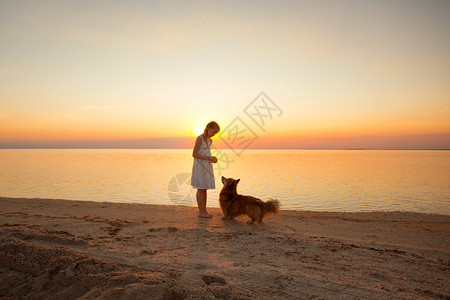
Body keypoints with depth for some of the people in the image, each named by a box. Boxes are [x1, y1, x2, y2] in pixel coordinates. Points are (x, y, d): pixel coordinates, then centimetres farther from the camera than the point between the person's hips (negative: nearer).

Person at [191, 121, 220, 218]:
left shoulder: (209, 141, 12)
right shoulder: (199, 138, -12)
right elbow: (194, 154, -16)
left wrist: (212, 159, -1)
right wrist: (208, 158, -20)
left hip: (207, 166, 8)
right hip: (200, 166, -8)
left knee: (205, 189, 10)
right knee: (201, 189, -4)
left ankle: (204, 210, 15)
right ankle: (201, 212, 2)